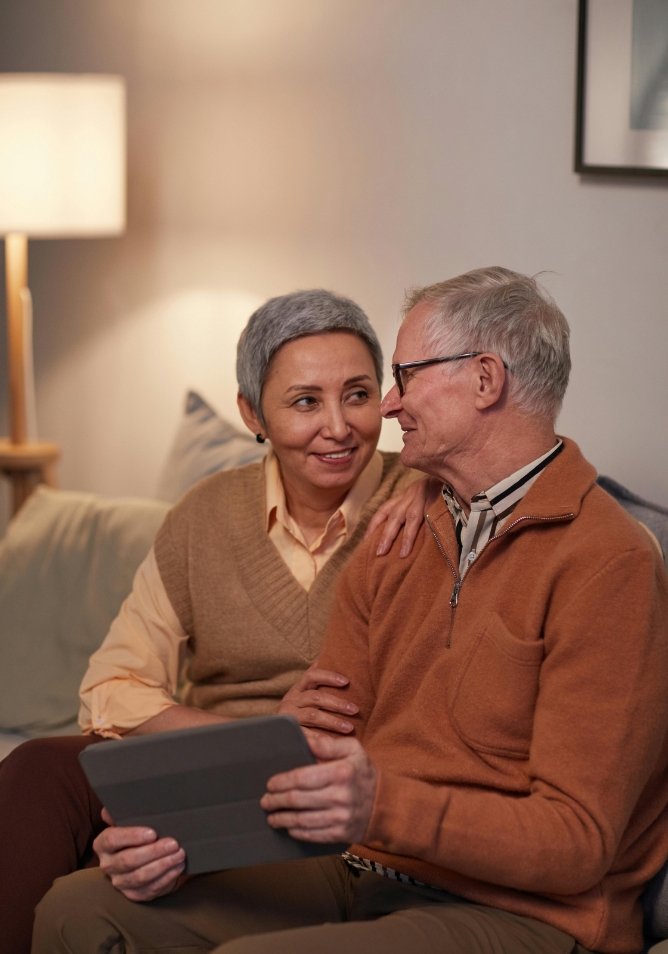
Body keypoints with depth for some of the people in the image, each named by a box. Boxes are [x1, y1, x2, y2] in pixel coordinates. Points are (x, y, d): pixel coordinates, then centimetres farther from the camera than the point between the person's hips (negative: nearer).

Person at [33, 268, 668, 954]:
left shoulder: (607, 564, -13)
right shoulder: (392, 550, 14)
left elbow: (579, 840, -19)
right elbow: (305, 747, 10)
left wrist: (385, 807, -32)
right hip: (356, 876, 7)